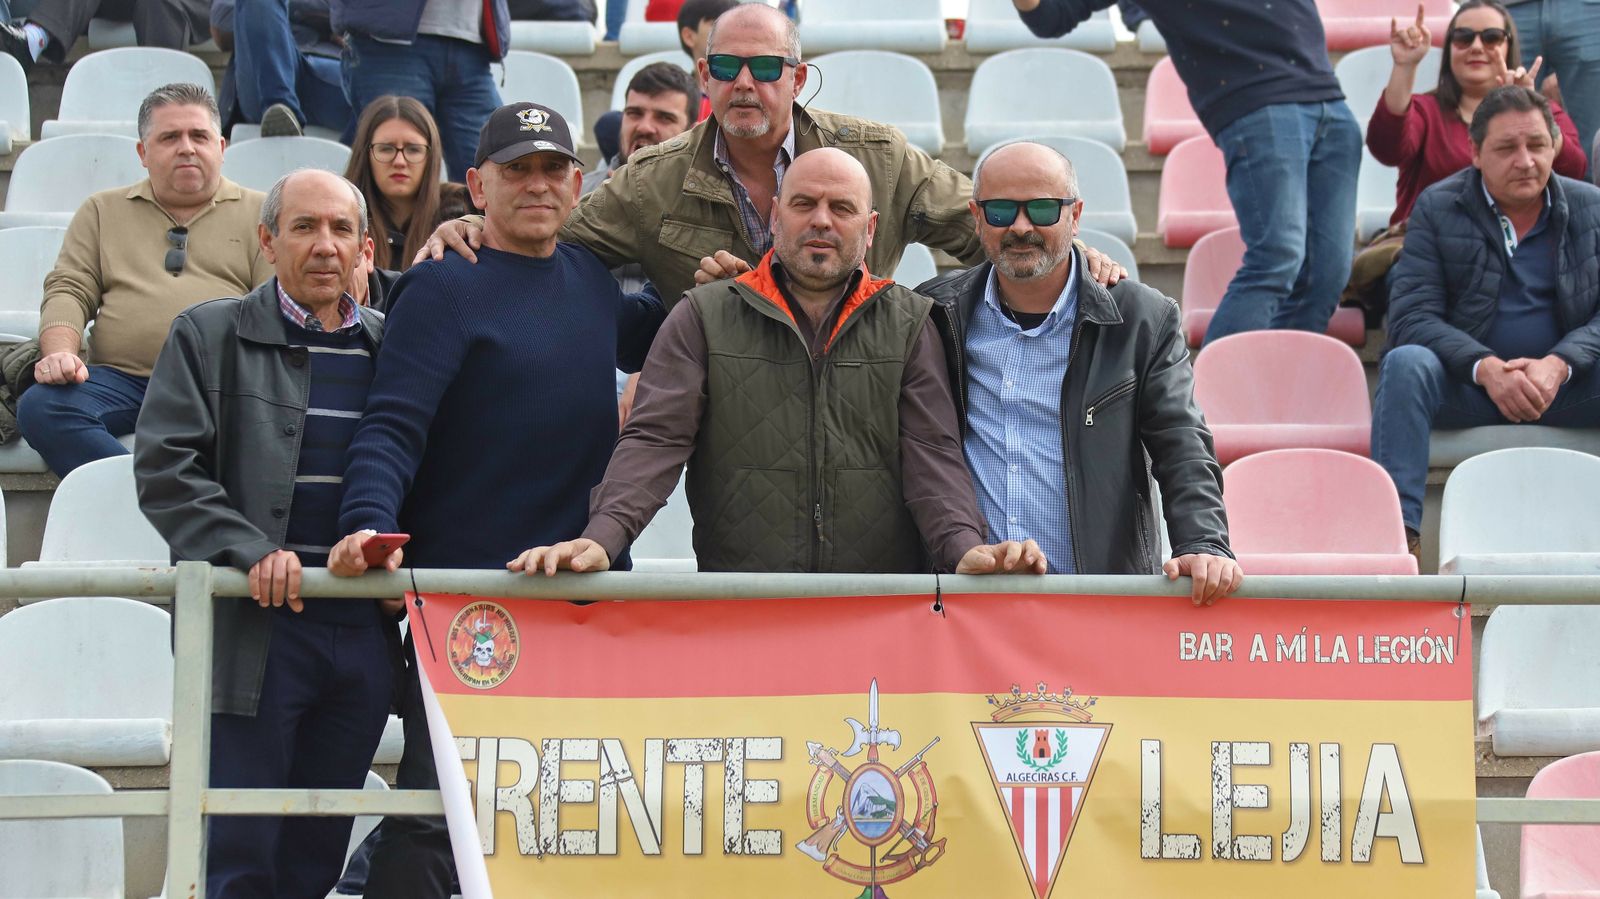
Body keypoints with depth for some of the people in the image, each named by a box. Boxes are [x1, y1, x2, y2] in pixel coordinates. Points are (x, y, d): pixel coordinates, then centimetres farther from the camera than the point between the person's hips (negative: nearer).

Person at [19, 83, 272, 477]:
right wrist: (59, 352, -8)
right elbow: (67, 292, 15)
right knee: (40, 408, -29)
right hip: (121, 379, 2)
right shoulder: (102, 211, 24)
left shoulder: (259, 213, 18)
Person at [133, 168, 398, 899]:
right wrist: (251, 553, -17)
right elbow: (165, 469, -5)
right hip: (254, 629, -4)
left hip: (364, 630, 4)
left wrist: (397, 556, 0)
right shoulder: (209, 335, 3)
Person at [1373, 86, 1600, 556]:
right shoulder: (1437, 208, 1)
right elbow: (1412, 319, -9)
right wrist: (1487, 368, -26)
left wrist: (1558, 365, -24)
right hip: (1465, 385, -1)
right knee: (1405, 364, -32)